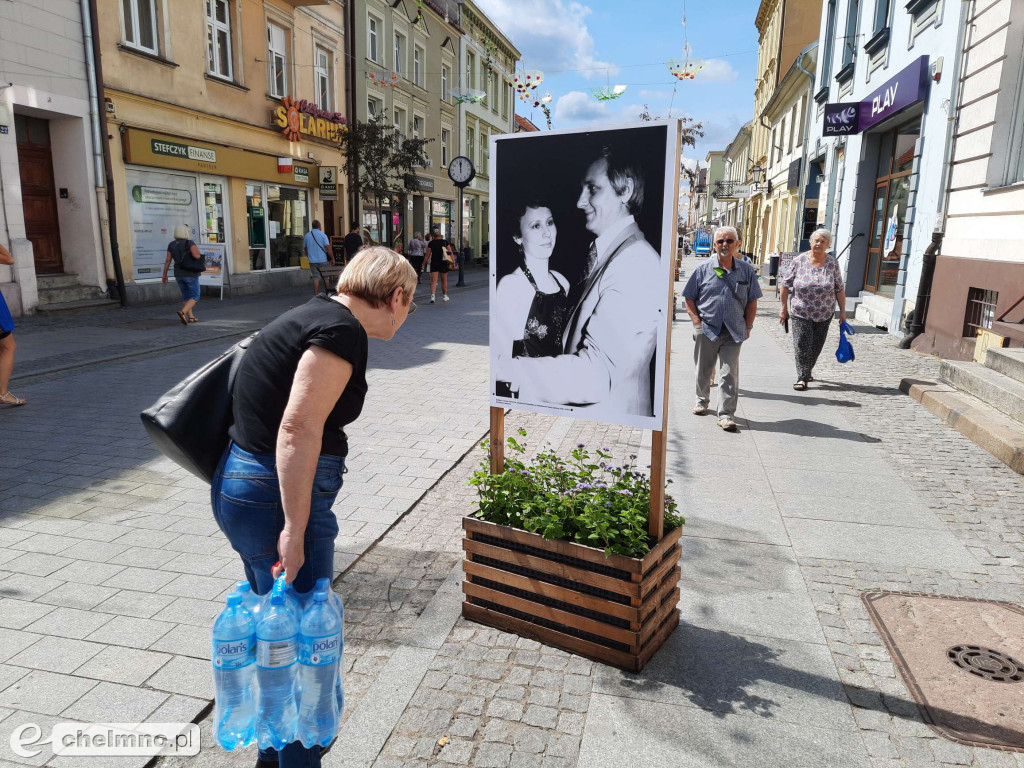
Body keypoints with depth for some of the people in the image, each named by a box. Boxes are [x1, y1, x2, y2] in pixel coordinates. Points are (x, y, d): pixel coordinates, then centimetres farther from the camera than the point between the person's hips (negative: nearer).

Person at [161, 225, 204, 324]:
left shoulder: (171, 245, 2)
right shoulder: (190, 243, -14)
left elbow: (168, 260, 0)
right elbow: (197, 255, -27)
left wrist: (165, 274, 8)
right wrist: (196, 250, -3)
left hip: (178, 274, 5)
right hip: (191, 274, -5)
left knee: (186, 296, 21)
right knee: (194, 297, 0)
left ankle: (191, 317, 20)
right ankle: (182, 312, -23)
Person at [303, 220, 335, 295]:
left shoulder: (307, 236, 6)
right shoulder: (322, 235, -7)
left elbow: (304, 248, 17)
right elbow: (328, 248, -13)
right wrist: (332, 259, -6)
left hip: (312, 260, 3)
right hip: (323, 260, -3)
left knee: (316, 278, 4)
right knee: (326, 277, 10)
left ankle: (316, 294, 0)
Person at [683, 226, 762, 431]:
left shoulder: (747, 270, 4)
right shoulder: (703, 269, 1)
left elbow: (752, 302, 9)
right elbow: (689, 298, 5)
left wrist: (747, 327, 1)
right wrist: (697, 322, -5)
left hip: (733, 332, 0)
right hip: (706, 329, 0)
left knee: (730, 373, -4)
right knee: (703, 370, 14)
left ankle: (726, 414, 0)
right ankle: (702, 400, 37)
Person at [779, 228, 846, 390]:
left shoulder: (832, 264, -1)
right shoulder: (799, 261, -6)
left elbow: (840, 289, 3)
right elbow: (785, 284, -1)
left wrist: (843, 312, 1)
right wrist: (784, 308, -1)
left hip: (824, 314, 2)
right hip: (800, 312, -2)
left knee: (816, 346, 11)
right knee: (802, 345, -6)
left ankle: (808, 370, 32)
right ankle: (802, 377, 0)